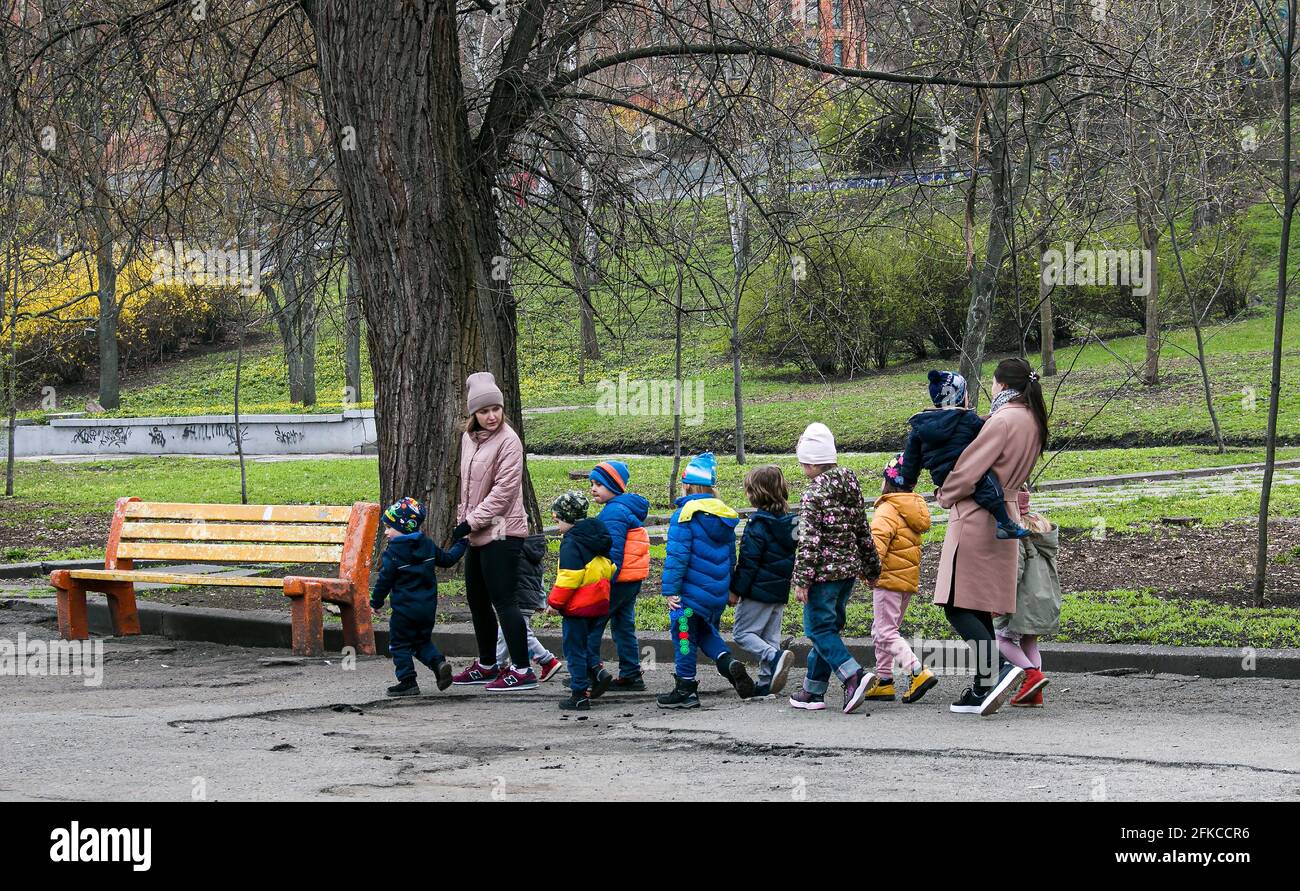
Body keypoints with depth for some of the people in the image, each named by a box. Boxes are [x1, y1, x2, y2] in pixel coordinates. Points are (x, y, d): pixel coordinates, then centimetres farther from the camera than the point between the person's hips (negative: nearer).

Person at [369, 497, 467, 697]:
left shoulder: (393, 552, -13)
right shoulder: (427, 545, 5)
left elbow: (385, 580, -10)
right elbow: (448, 559, 16)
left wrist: (376, 602, 2)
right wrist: (461, 543, 33)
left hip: (404, 609, -6)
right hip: (428, 606, 6)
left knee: (400, 645, 6)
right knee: (423, 642, 20)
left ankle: (408, 681, 2)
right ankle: (439, 663, -4)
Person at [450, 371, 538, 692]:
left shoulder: (508, 441, -13)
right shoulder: (469, 438, 13)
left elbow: (504, 490, -17)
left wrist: (473, 521, -16)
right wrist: (463, 518, 15)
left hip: (501, 532, -9)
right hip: (477, 533, 9)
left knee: (502, 599, -11)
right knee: (477, 599, 17)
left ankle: (522, 671, -9)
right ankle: (486, 666, 30)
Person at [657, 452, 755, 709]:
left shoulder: (685, 515, -13)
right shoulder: (724, 515, 10)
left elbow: (677, 555, -18)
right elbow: (731, 555, 18)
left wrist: (670, 589, -16)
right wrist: (728, 587, 26)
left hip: (691, 591, -7)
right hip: (718, 592, 7)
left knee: (685, 636, 4)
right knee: (707, 631, 24)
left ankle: (685, 689, 8)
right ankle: (728, 662, 0)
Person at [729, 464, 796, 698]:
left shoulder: (759, 523, -15)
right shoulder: (789, 521, 9)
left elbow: (748, 561, -17)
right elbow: (794, 555, 17)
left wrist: (736, 590, -12)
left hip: (758, 590, -8)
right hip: (781, 591, 8)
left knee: (742, 633, -1)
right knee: (770, 637, 12)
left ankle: (775, 657, -22)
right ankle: (766, 685, 9)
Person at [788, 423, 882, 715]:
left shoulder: (814, 493, -14)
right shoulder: (851, 486, 10)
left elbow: (809, 540, -17)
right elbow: (863, 530, 17)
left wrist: (801, 579, -16)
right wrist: (871, 568, 25)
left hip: (824, 571, -8)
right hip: (849, 568, 8)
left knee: (820, 629, -3)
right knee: (829, 627, 13)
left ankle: (855, 677, -20)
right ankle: (813, 691, 17)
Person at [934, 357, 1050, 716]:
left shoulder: (1003, 421, -16)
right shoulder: (1032, 422, 12)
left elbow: (969, 470, -17)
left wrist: (946, 495, 2)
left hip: (976, 518, -9)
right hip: (1005, 517, 9)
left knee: (957, 606, -7)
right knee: (979, 608, 12)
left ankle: (997, 669, -19)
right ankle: (983, 689, 12)